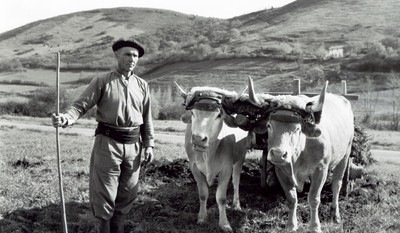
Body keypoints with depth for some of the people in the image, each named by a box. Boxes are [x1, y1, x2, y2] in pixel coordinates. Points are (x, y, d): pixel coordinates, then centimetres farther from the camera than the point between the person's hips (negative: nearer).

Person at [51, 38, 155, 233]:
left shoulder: (142, 86, 9)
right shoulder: (102, 81, -2)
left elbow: (147, 119, 12)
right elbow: (81, 104, -9)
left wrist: (149, 144, 7)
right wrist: (67, 118, -28)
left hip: (133, 145, 4)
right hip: (107, 143, -4)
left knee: (127, 193, 12)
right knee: (104, 193, -1)